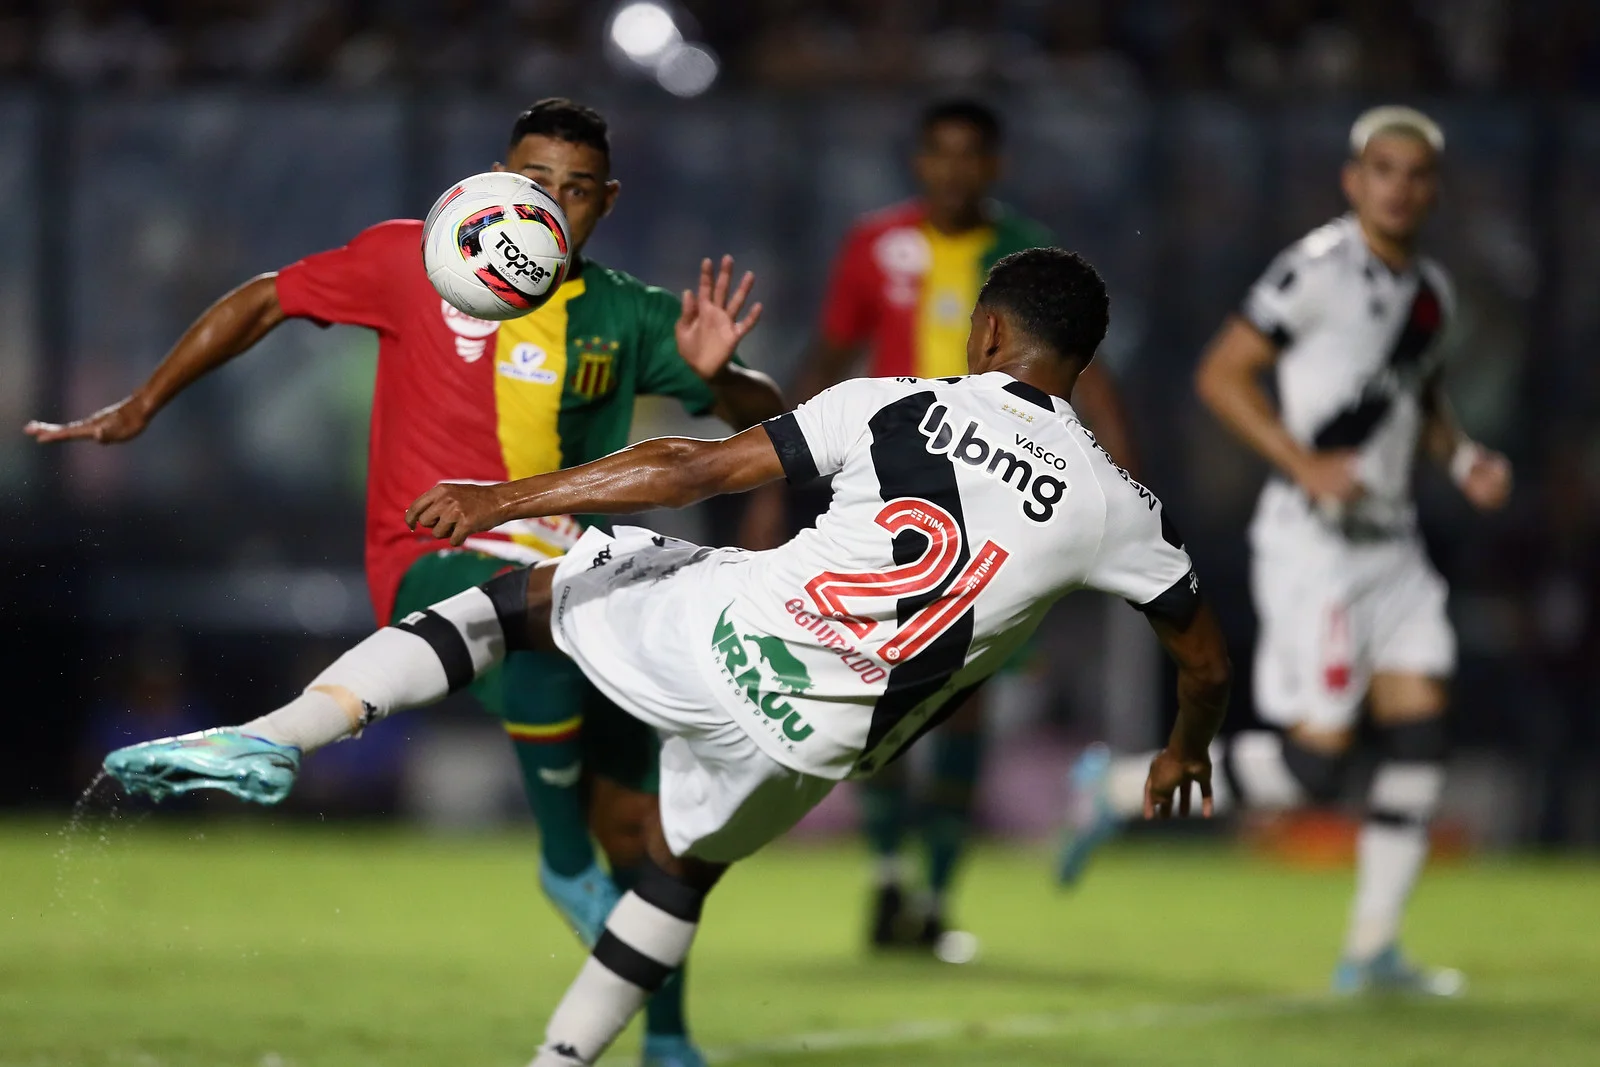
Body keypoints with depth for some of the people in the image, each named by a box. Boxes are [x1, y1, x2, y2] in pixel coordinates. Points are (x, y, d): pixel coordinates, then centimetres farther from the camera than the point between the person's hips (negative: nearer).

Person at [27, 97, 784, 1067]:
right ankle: (566, 867, -20)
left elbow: (766, 414, 7)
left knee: (635, 820, -1)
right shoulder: (415, 261, 0)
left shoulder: (627, 317, 6)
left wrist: (717, 375, -16)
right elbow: (266, 302, 10)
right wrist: (142, 407, 9)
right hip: (433, 563, -4)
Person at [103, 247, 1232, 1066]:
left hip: (725, 631, -2)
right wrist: (1188, 749, 36)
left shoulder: (899, 408, -3)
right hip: (816, 738, 2)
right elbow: (1206, 654, 13)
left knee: (519, 596, 17)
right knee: (684, 863, 31)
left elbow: (696, 470, -4)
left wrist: (506, 498, 2)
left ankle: (277, 735, -1)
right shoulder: (1115, 505, 2)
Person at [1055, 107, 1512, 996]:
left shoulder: (1432, 291, 13)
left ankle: (1372, 951, 5)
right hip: (1314, 544, -8)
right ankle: (1119, 789, 7)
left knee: (1419, 737, -2)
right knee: (1314, 766, -10)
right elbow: (1222, 374, -12)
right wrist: (1304, 463, -21)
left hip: (1391, 545, 8)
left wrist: (1463, 458, 10)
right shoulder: (1321, 270, -12)